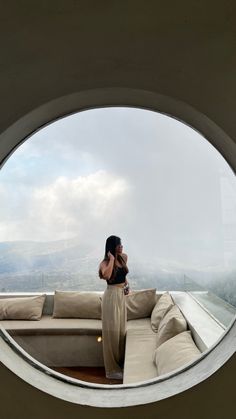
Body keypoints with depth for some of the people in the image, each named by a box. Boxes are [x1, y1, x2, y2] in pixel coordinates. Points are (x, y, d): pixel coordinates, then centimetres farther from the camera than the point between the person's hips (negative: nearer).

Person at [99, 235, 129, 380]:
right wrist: (112, 258, -29)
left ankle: (120, 364, 34)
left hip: (122, 296, 7)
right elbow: (106, 275, -38)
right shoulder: (105, 262, -15)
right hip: (112, 296, -7)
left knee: (121, 330, 16)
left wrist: (126, 282, 7)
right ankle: (112, 369, 16)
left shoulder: (124, 257, 4)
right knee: (112, 331, 2)